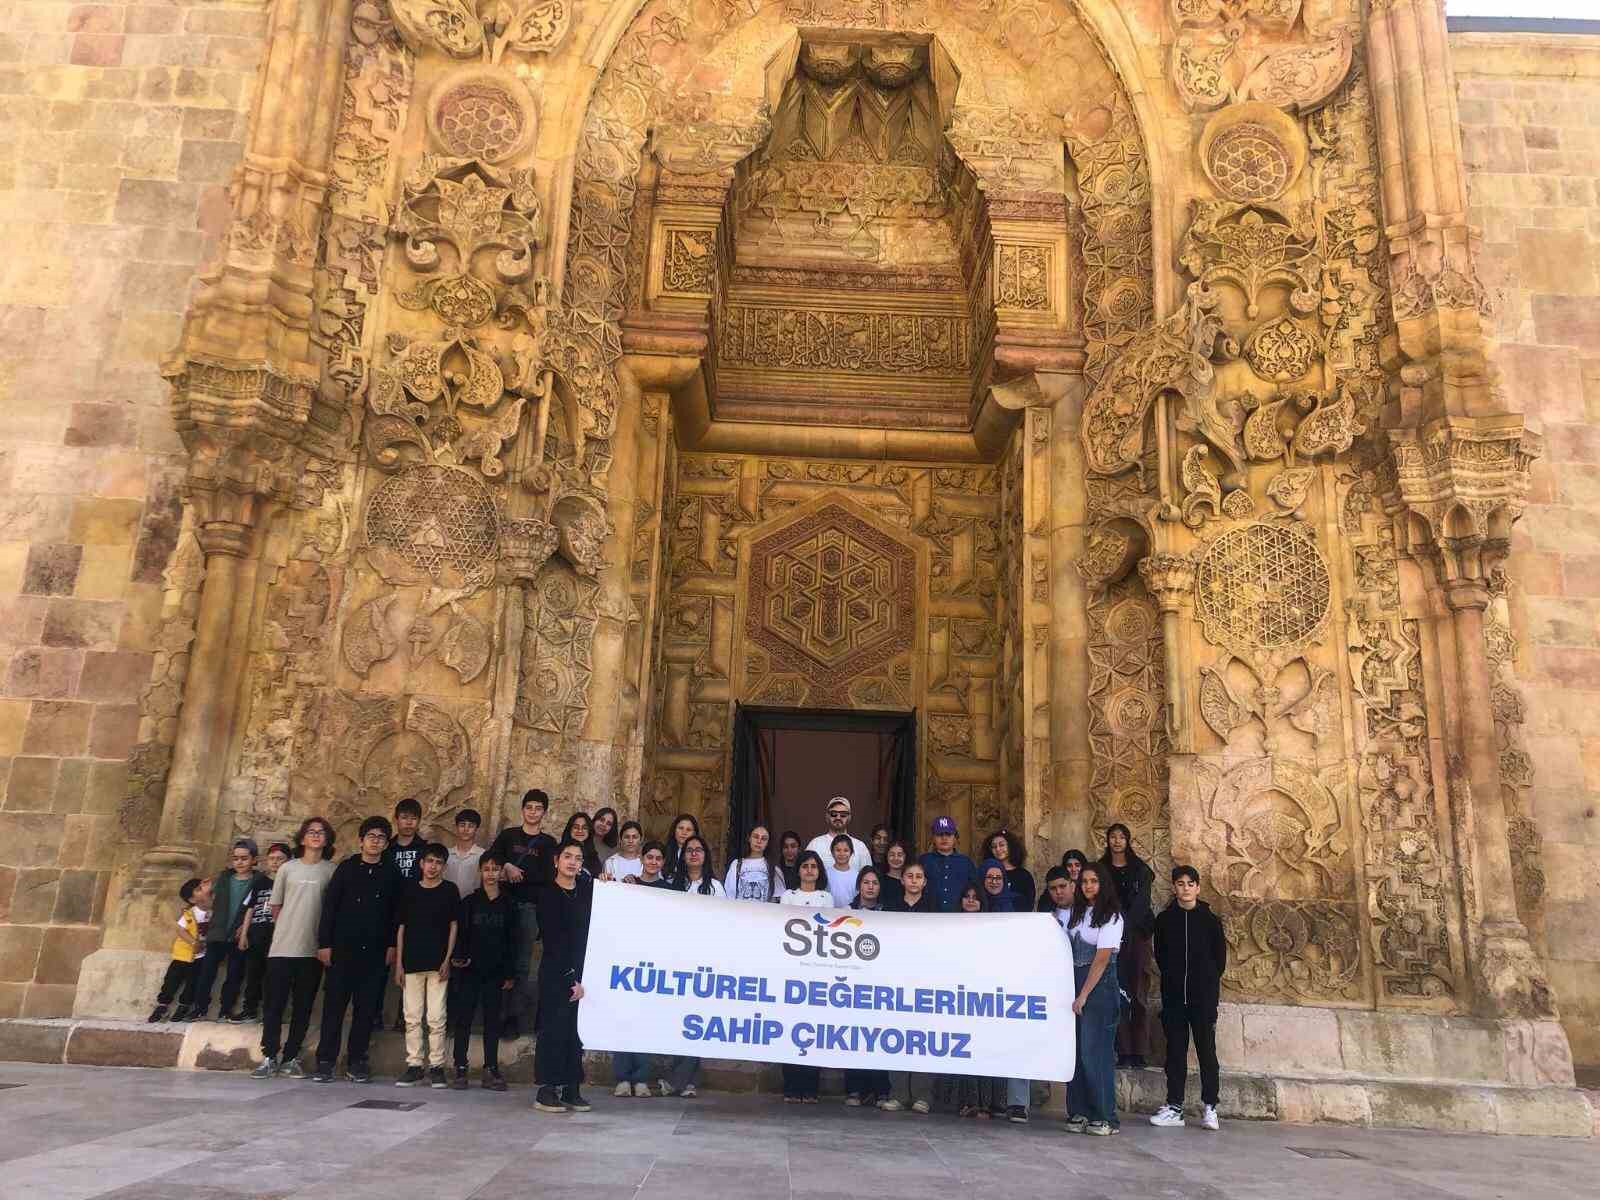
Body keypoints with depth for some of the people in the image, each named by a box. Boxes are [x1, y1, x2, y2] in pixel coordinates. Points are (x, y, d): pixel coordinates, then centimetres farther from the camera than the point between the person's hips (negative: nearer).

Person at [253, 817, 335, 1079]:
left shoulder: (332, 871, 1)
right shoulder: (288, 868, 5)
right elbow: (276, 906, 12)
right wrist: (287, 931, 12)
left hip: (313, 950, 0)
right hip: (282, 948, 0)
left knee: (303, 1008, 5)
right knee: (273, 1004, 1)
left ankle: (290, 1058, 15)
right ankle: (269, 1057, 11)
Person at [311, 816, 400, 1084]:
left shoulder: (391, 873, 7)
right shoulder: (347, 868, 4)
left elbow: (396, 913, 7)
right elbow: (329, 906, 2)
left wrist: (392, 945, 0)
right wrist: (324, 943, -3)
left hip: (375, 952, 1)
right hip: (343, 948, -1)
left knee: (367, 1008, 4)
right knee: (335, 1005, 2)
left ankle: (356, 1061, 12)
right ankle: (325, 1061, 10)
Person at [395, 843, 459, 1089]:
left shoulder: (449, 890, 3)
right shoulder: (409, 889, 8)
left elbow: (453, 926, 3)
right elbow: (401, 927, 9)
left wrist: (447, 960, -6)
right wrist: (398, 963, 5)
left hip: (438, 964, -2)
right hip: (412, 963, 2)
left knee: (436, 1018, -1)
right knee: (412, 1017, 4)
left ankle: (437, 1066, 7)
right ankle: (414, 1066, 13)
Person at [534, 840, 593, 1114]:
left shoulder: (587, 891, 10)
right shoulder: (547, 894, -3)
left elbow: (589, 934, 9)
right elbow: (553, 940, -7)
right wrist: (572, 978, -10)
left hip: (582, 972, 4)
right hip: (556, 973, -4)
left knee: (577, 1029, 4)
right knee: (554, 1027, -3)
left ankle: (571, 1089, 10)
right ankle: (546, 1089, 4)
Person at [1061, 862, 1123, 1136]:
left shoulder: (1111, 916, -6)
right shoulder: (1074, 913, 12)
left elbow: (1102, 959, -11)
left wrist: (1084, 995, -14)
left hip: (1100, 986, -6)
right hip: (1073, 982, 6)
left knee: (1095, 1050, -5)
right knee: (1074, 1049, 5)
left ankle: (1104, 1117, 2)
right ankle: (1078, 1113, 11)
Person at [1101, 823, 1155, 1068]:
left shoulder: (1140, 869, 5)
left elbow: (1141, 902, -4)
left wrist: (1126, 926, -16)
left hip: (1136, 935, -1)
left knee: (1138, 993, -3)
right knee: (1116, 994, -2)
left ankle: (1139, 1053, 0)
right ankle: (1123, 1051, 1)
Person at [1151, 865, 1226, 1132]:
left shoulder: (1210, 920, 0)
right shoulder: (1164, 919, 5)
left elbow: (1220, 958, 6)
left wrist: (1207, 982, 5)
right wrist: (1172, 978, 6)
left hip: (1203, 998, -2)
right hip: (1173, 997, 2)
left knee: (1207, 1050, 1)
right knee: (1175, 1052, 5)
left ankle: (1209, 1107, 11)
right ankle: (1174, 1107, 11)